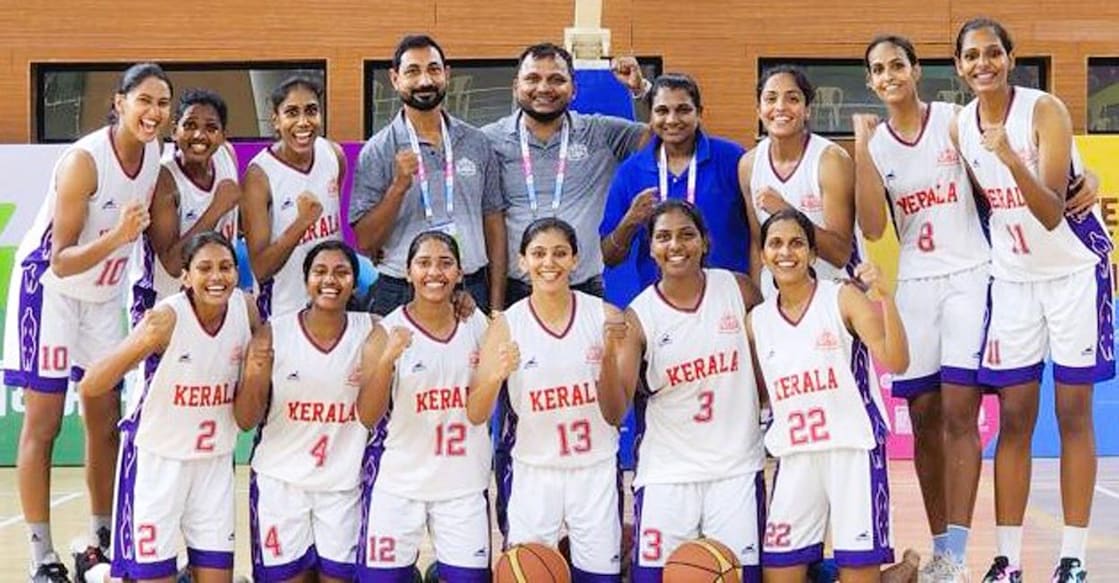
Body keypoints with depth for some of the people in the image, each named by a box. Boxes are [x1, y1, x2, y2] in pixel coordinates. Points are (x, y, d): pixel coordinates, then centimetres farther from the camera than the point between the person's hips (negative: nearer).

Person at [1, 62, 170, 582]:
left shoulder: (154, 154, -6)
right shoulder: (84, 160, -25)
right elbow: (61, 263, -26)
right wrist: (117, 237, -39)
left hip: (104, 296, 7)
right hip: (49, 290, -7)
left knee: (106, 420, 9)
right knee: (43, 423, -2)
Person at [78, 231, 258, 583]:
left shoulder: (246, 308, -7)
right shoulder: (167, 317, -21)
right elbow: (90, 387, -27)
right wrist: (140, 344, -44)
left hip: (215, 460, 4)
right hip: (157, 459, -4)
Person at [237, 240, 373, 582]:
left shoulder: (368, 332, -3)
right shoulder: (274, 333, -7)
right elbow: (246, 421, -5)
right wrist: (254, 375, -22)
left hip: (343, 484, 1)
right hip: (280, 480, -1)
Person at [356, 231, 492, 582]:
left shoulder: (477, 326, 2)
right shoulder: (388, 331, -6)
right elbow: (368, 417, -11)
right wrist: (387, 359, -23)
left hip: (464, 483, 2)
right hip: (399, 484, -2)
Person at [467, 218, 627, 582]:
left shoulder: (603, 316, -5)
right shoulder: (507, 325, -6)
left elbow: (615, 416, -3)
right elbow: (476, 416, -9)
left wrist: (609, 361, -20)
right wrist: (496, 375, -28)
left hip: (595, 469, 1)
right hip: (534, 472, 0)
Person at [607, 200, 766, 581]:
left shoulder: (739, 291, -1)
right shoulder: (639, 316, -5)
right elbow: (616, 408, -12)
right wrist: (610, 350, -27)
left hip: (737, 467, 1)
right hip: (666, 474, -1)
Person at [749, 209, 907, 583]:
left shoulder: (844, 298, -6)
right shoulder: (757, 320, 7)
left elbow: (895, 362, -18)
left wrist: (885, 298, -29)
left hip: (853, 451, -4)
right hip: (795, 459, 4)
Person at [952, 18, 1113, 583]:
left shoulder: (1045, 111, -17)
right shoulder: (959, 126, -2)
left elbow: (1052, 213, -26)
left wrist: (1011, 158, -39)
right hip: (1012, 278, 4)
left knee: (1074, 415, 0)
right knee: (1013, 419, 3)